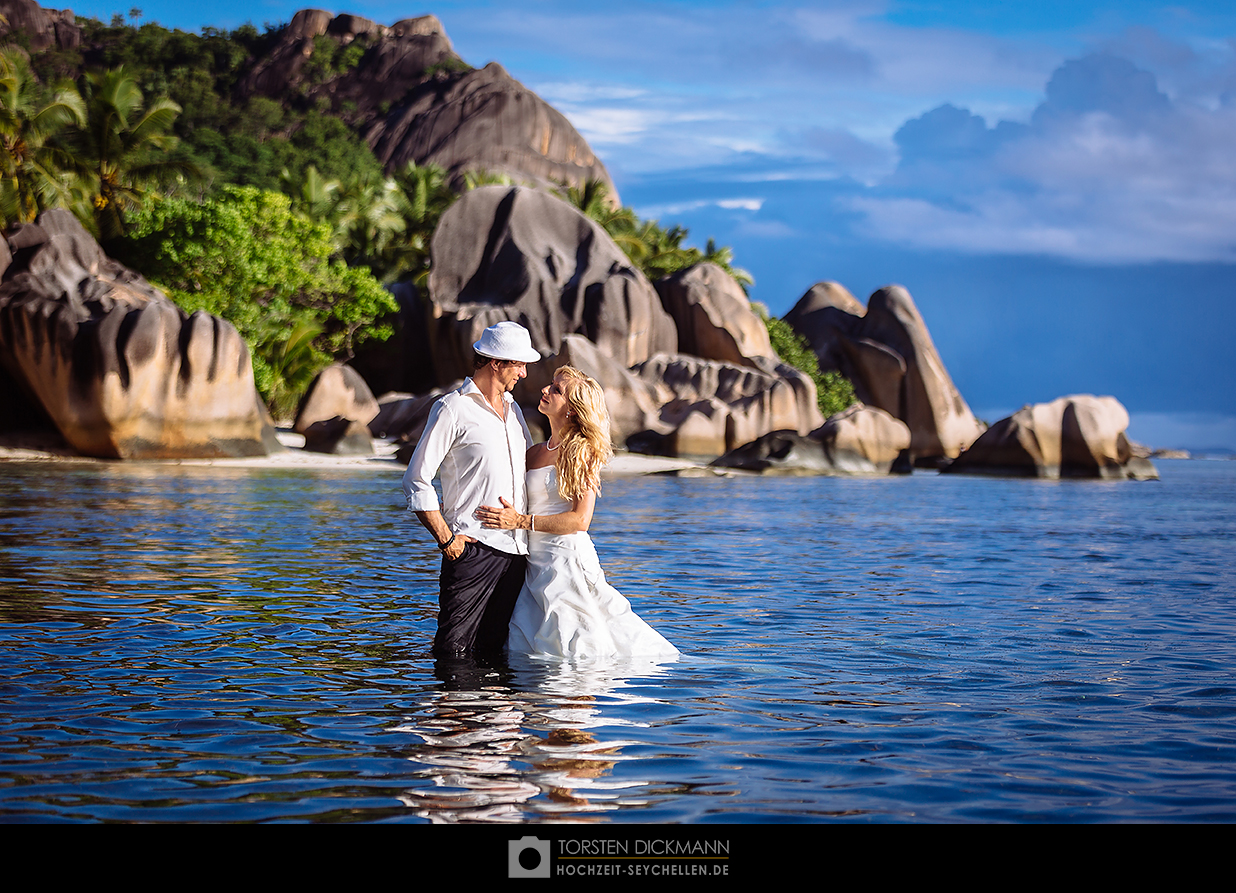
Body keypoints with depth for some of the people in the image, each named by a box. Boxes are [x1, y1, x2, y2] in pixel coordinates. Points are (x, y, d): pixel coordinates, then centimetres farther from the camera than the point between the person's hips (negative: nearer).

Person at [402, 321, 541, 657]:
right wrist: (446, 539, -12)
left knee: (494, 650, 8)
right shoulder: (453, 409, -4)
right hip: (473, 550, -7)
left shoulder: (512, 409, 19)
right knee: (455, 654, -7)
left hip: (517, 551, 7)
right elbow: (417, 481, -6)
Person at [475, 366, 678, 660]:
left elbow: (580, 519, -13)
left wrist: (522, 521, -17)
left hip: (568, 558, -7)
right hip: (535, 563, 7)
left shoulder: (583, 452, -5)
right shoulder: (534, 453, 13)